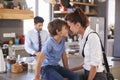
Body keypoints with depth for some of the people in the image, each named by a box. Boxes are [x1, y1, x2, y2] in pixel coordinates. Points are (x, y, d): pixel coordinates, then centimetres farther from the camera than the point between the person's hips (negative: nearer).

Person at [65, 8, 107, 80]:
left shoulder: (92, 37, -20)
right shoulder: (81, 37, 5)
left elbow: (94, 65, -18)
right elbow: (87, 62, 10)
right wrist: (71, 70, 13)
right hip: (87, 73, 7)